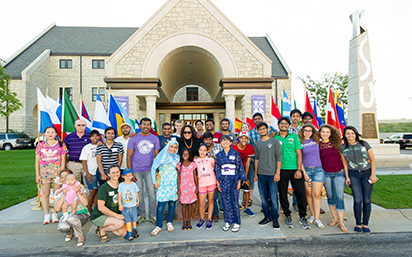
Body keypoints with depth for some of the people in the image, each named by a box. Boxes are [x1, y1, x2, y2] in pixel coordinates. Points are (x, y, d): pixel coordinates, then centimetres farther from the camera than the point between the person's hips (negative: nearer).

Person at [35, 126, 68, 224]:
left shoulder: (61, 145, 5)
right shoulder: (40, 145, 10)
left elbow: (63, 160, 4)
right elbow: (37, 161, 10)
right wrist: (37, 174, 4)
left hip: (57, 172, -1)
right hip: (44, 172, 1)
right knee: (45, 194, 4)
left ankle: (55, 214, 14)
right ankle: (46, 215, 14)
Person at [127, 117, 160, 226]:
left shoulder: (155, 139, 5)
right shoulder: (133, 138, 0)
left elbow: (157, 156, 8)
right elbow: (129, 157, 0)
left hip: (149, 170, 1)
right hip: (136, 170, -1)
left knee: (152, 192, 1)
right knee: (138, 193, 7)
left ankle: (152, 215, 15)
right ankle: (141, 215, 22)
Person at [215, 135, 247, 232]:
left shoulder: (235, 153, 0)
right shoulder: (219, 155, 7)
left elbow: (240, 167, -1)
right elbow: (217, 169, 9)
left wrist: (239, 181, -6)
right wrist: (218, 182, 4)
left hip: (233, 180, -2)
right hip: (223, 181, 2)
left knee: (234, 202, -1)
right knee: (226, 202, 5)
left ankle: (236, 223, 11)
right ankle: (227, 222, 18)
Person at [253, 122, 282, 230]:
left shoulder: (274, 141, 0)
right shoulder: (257, 144, 11)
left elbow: (279, 157, -3)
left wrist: (277, 173, -9)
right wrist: (255, 174, 12)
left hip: (272, 174, -4)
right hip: (261, 174, 4)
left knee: (273, 198, -2)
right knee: (264, 198, 10)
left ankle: (275, 219, 13)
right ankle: (267, 217, 25)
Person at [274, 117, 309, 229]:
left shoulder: (294, 136, 6)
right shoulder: (275, 138, 6)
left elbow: (299, 154, 3)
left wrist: (299, 169, -6)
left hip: (295, 169, 0)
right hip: (281, 170, 0)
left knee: (301, 193, -1)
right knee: (283, 195, 7)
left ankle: (302, 217, 16)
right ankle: (288, 216, 23)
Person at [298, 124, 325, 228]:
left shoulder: (315, 140, 9)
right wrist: (304, 173, -8)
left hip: (318, 170, 1)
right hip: (306, 170, -1)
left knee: (316, 194, -2)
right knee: (309, 194, 5)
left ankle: (317, 219, 4)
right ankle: (313, 215, 20)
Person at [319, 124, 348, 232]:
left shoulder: (336, 142, 2)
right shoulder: (318, 145, 1)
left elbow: (343, 157, 6)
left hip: (339, 173, -1)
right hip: (326, 174, 1)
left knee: (339, 197, -3)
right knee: (330, 196, 10)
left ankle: (341, 222, 6)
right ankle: (334, 218, 25)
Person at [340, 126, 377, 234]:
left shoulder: (364, 144, -1)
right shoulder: (342, 148, 2)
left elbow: (373, 159, 2)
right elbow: (345, 163, 7)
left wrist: (373, 175, -4)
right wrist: (347, 177, 2)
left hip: (367, 173, 0)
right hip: (353, 174, 0)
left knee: (367, 200, 2)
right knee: (358, 200, -8)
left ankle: (365, 224, 17)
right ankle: (358, 224, 9)